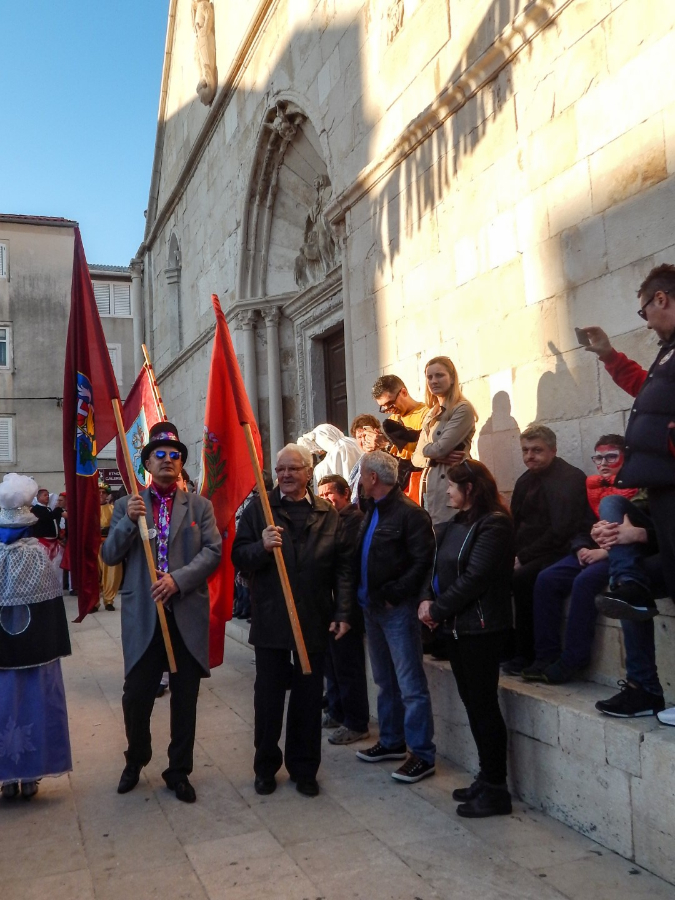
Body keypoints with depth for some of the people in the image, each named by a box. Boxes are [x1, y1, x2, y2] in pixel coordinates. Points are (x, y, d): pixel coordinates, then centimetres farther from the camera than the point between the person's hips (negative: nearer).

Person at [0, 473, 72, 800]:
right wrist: (55, 648, 2)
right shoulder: (40, 555, -11)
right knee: (33, 707, 11)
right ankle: (30, 775, 19)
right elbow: (54, 605, -8)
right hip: (36, 648, 0)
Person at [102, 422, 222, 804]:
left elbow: (213, 551, -4)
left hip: (188, 614, 0)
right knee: (136, 697, 6)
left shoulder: (200, 505, 6)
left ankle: (179, 771, 27)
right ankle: (135, 761, 33)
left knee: (185, 699, 9)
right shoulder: (127, 506, 7)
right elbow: (110, 556, 2)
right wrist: (129, 521, -14)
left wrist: (178, 579, -17)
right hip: (142, 615, 0)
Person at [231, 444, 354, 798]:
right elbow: (239, 557, -3)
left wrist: (342, 612, -4)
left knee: (309, 697, 12)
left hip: (314, 620, 1)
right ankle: (266, 766, 27)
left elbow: (343, 566, 2)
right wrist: (262, 546, -23)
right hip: (270, 619, -1)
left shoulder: (328, 514, 3)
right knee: (268, 696, 10)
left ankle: (304, 768, 27)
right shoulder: (258, 509, 1)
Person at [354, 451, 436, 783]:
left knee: (410, 684, -4)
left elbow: (422, 561, -20)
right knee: (385, 681, 18)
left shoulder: (409, 513, -15)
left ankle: (423, 754, 4)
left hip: (397, 608, -9)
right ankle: (391, 741, 31)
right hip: (372, 606, 9)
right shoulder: (373, 511, 13)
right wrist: (363, 594, 10)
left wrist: (394, 595, -17)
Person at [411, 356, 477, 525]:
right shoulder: (431, 415, 17)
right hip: (430, 487, 7)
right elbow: (416, 458, 12)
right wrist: (436, 458, -7)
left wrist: (426, 449, 5)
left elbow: (441, 448, -15)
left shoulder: (463, 409, -6)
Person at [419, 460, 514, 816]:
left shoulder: (493, 524, -14)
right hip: (456, 625, 8)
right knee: (472, 702, 14)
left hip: (481, 626, -8)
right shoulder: (457, 523, 13)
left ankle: (495, 790, 9)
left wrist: (438, 609, -14)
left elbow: (474, 577, -19)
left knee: (483, 705, -2)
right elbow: (439, 566, 16)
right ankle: (486, 778, 25)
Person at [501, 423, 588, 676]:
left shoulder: (570, 478, -11)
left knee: (521, 578, -31)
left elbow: (560, 531, -20)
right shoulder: (526, 480, 15)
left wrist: (523, 557, -19)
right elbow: (513, 523, 15)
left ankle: (524, 655, -19)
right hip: (528, 554, 8)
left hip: (559, 553, -8)